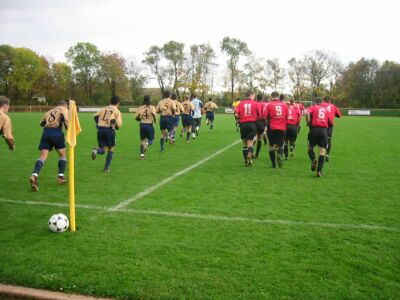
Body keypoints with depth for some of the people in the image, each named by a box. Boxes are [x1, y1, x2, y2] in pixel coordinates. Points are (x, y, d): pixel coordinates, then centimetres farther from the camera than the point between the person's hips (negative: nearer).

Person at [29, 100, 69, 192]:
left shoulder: (50, 110, 28)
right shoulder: (64, 109, 13)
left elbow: (41, 123, 25)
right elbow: (65, 117, -11)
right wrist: (68, 128, -5)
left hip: (46, 132, 4)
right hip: (56, 133, -4)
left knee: (43, 157, -3)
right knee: (62, 155, 16)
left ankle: (34, 176, -24)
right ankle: (61, 176, 14)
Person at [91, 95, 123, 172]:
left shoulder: (103, 109, 16)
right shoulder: (117, 111, 5)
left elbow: (95, 116, 4)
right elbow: (119, 125, -6)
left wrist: (99, 124, 15)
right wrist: (115, 126, 16)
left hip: (100, 129, 4)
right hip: (109, 130, -3)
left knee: (103, 150, 13)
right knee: (111, 149, 16)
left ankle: (96, 150, -22)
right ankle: (106, 168, 14)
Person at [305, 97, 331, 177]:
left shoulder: (313, 107, 11)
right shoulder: (326, 110, 20)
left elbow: (307, 113, -11)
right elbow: (330, 121, 14)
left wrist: (308, 122, -1)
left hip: (314, 129, -1)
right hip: (324, 130, 1)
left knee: (310, 147, 16)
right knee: (323, 151, 0)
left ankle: (313, 160, -14)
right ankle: (319, 171, -10)